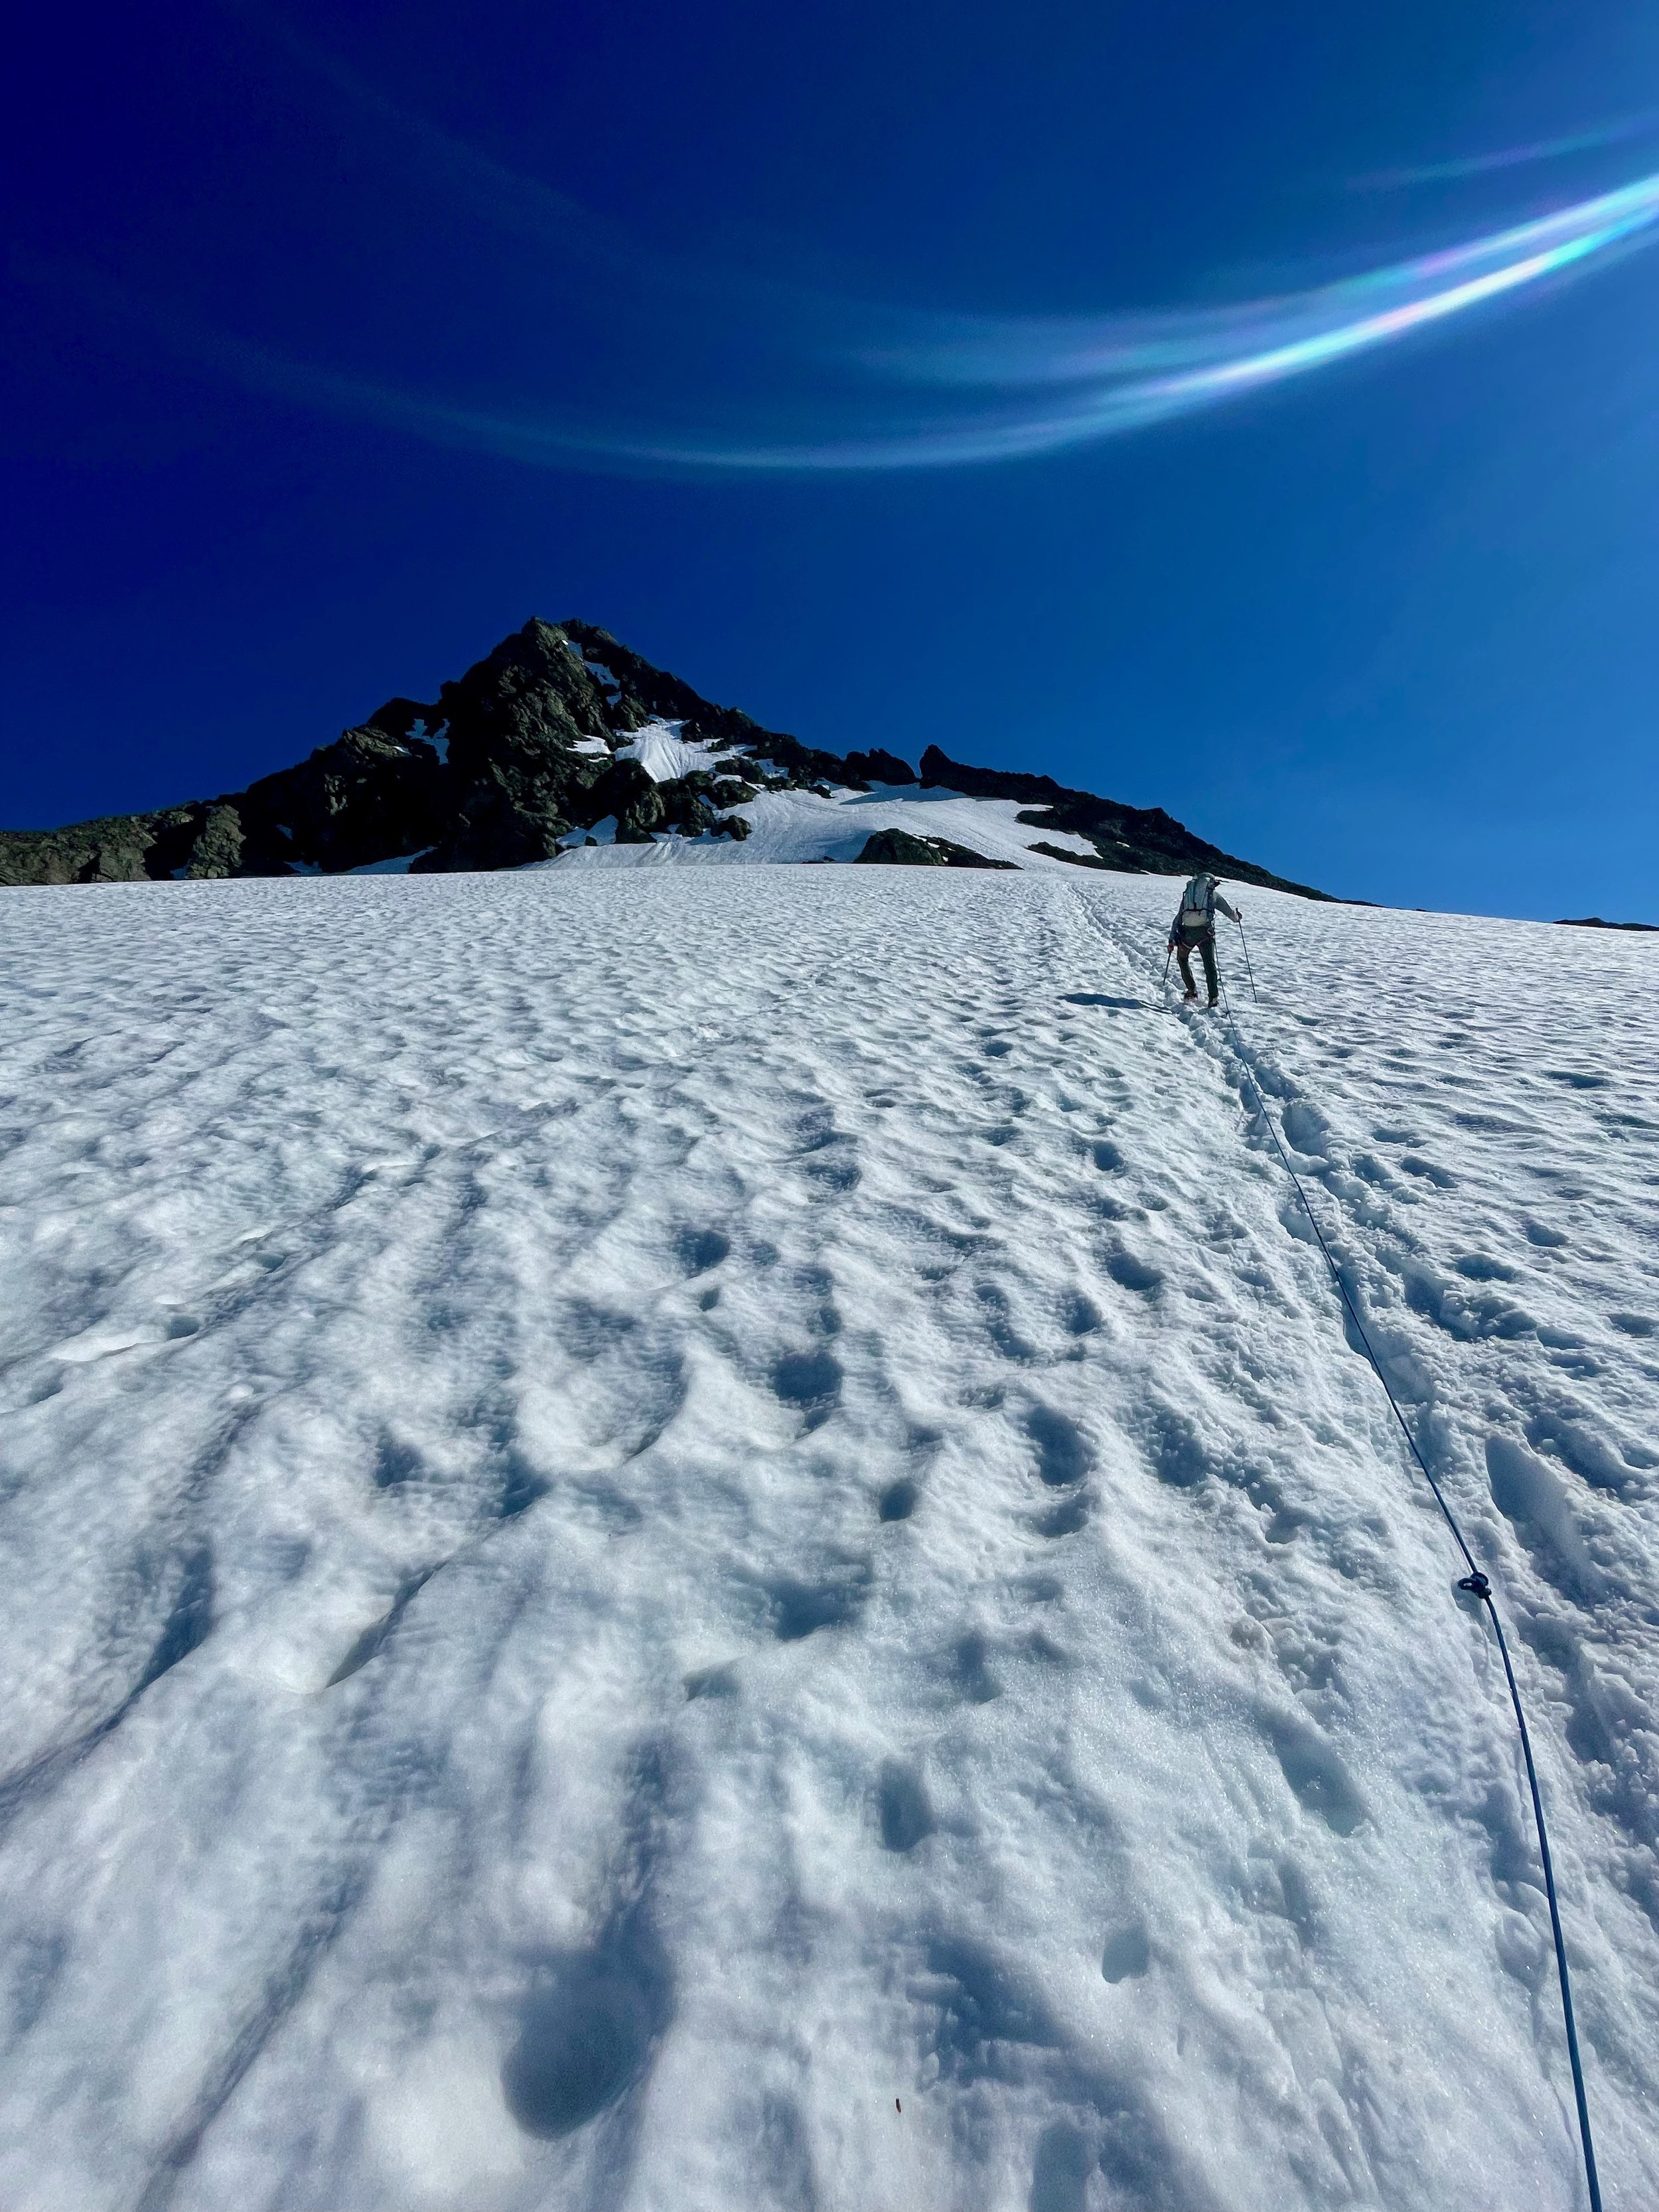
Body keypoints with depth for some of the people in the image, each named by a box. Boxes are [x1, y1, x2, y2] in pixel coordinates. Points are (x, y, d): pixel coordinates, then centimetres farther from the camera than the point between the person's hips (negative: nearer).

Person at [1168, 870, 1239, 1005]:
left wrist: (1172, 939, 17)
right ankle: (1213, 997, -8)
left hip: (1187, 931, 2)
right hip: (1206, 931, -2)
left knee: (1182, 958, 25)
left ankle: (1192, 990, 21)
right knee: (1210, 964, 3)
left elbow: (1178, 918, 19)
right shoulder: (1213, 894, 16)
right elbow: (1231, 913, 21)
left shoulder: (1188, 894, 23)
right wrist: (1236, 916, 45)